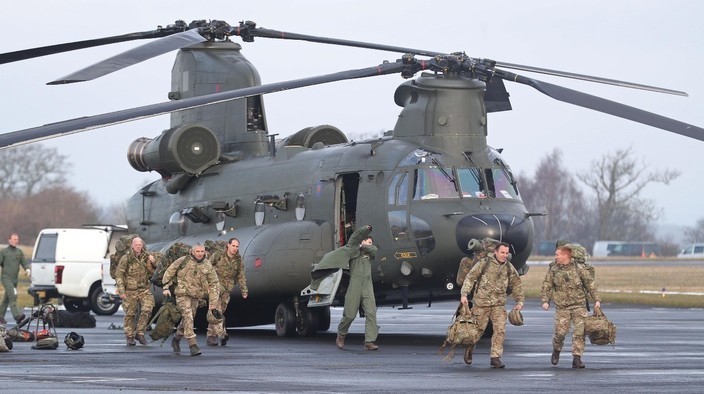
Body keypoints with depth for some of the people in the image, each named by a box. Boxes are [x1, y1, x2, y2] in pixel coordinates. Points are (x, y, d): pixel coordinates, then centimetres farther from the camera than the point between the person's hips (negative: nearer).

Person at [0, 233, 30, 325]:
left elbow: (24, 262, 10)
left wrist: (27, 269, -10)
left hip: (15, 279, 5)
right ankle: (17, 315, -30)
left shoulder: (19, 252, 12)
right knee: (13, 296, -20)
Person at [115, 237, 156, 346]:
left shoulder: (146, 257, 6)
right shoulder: (126, 259, -7)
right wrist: (121, 291, -14)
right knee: (130, 314, 3)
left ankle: (140, 333, 2)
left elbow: (151, 273, 15)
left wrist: (152, 263, -5)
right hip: (130, 291, -3)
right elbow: (118, 275, -7)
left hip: (144, 289, 3)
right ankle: (130, 337, 15)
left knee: (147, 310, -12)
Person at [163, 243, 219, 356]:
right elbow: (169, 272, 5)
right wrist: (166, 287, -1)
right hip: (182, 295, -4)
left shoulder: (208, 266, 2)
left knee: (186, 321, 13)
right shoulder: (183, 261, -5)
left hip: (196, 297, 4)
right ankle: (193, 345, -21)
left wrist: (213, 302, -2)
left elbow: (214, 284, 4)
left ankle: (176, 340, 36)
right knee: (188, 317, -16)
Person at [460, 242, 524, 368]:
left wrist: (520, 301, 12)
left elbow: (516, 285, 17)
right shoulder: (484, 264, -6)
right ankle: (469, 350, 35)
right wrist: (464, 294, -15)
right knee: (478, 329, 8)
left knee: (500, 330, -8)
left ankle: (495, 358, -3)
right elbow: (470, 278, -6)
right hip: (482, 302, -3)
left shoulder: (509, 268, 6)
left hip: (499, 305, 3)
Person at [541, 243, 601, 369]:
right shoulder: (553, 269, 1)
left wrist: (596, 299, -2)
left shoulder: (579, 267, -6)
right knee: (560, 331, -3)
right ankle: (556, 350, 27)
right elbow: (546, 286, 7)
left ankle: (577, 358, -2)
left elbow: (590, 284, 0)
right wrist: (545, 300, -4)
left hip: (579, 305, -1)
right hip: (562, 306, 1)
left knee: (579, 331, -7)